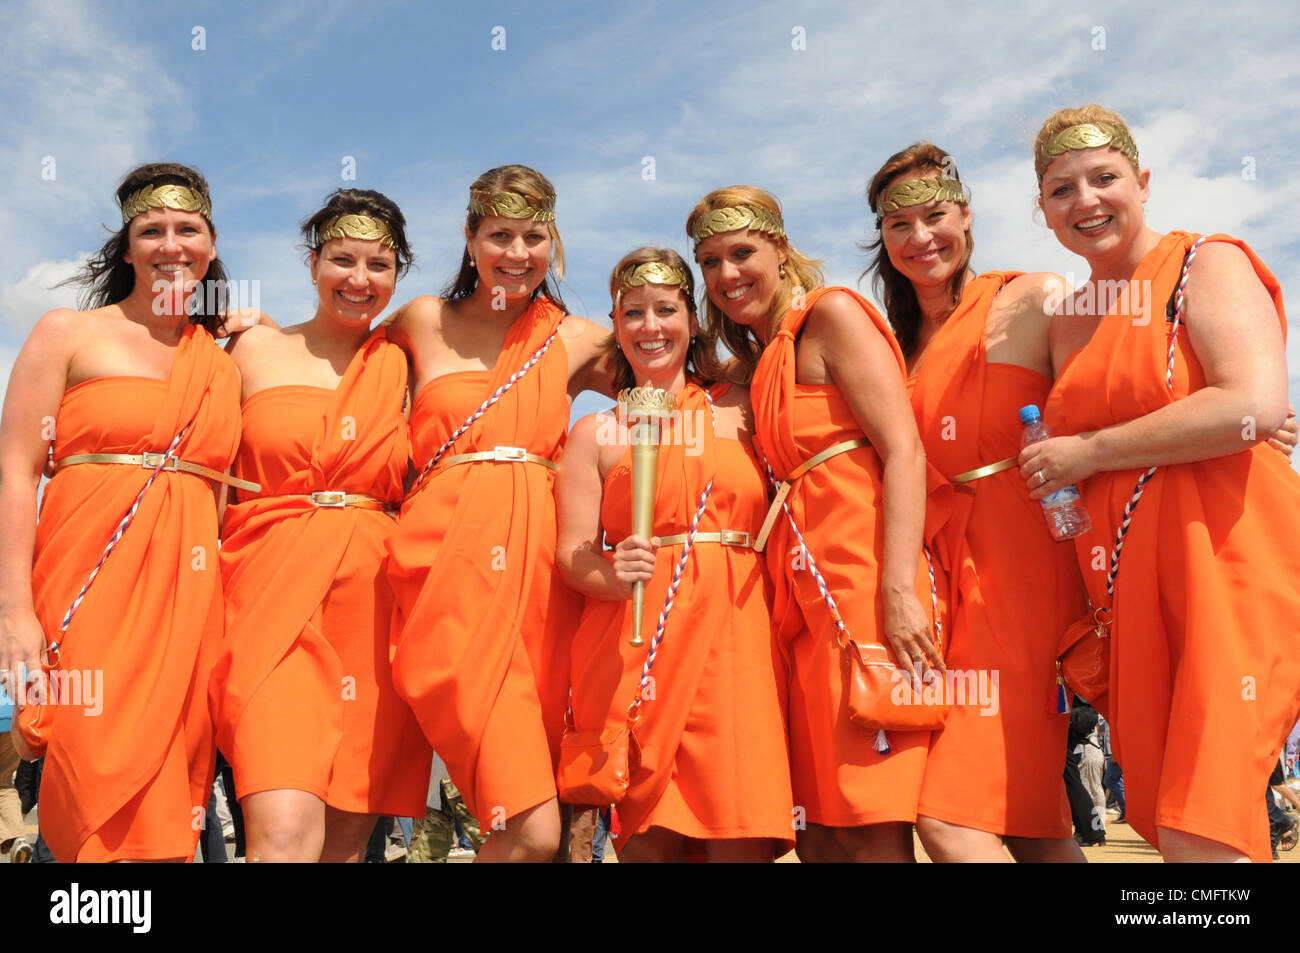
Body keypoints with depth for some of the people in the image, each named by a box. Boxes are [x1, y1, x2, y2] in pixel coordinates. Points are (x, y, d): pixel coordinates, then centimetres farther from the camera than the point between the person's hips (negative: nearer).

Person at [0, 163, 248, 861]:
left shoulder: (223, 364, 17)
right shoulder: (68, 333, 6)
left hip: (188, 600, 3)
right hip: (88, 588, -3)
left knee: (166, 822, 3)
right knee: (102, 798, -8)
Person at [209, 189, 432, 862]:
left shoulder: (402, 365, 14)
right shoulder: (256, 348, 10)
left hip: (372, 604, 2)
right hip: (272, 600, -2)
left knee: (349, 833, 5)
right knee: (285, 831, -20)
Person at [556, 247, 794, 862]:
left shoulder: (740, 408, 15)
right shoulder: (597, 432, 12)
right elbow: (572, 550, 4)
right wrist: (612, 576, -15)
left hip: (735, 633, 1)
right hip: (630, 643, -1)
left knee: (740, 841, -9)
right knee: (648, 838, -4)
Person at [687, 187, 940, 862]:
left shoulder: (831, 312, 0)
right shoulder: (752, 365, 23)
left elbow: (905, 451, -11)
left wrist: (900, 589, -20)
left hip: (864, 578, -8)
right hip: (803, 594, 8)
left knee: (869, 831, -10)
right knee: (815, 831, 7)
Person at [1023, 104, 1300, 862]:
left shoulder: (1206, 265, -1)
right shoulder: (1068, 321, 19)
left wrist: (1091, 453, -11)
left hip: (1225, 562, -7)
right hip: (1132, 586, 7)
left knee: (1199, 832, -12)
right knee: (1161, 816, 8)